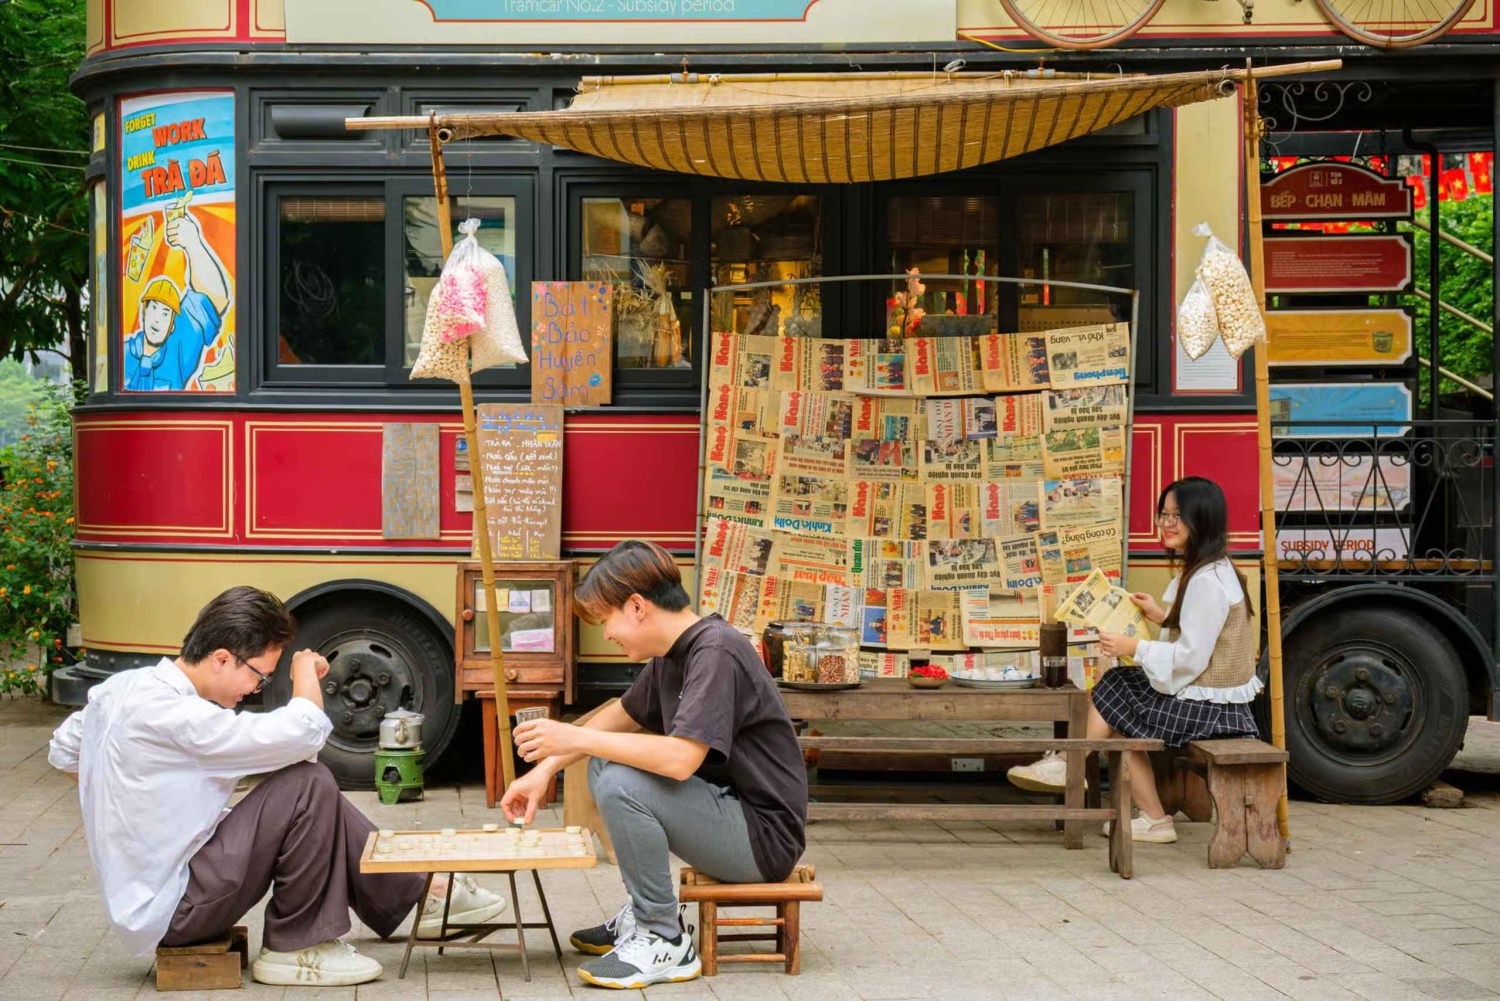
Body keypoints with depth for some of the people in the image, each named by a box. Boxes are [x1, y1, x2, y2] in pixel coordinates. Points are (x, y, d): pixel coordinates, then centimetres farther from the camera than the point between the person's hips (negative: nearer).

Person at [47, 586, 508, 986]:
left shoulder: (121, 686, 4)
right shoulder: (167, 712, -26)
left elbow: (62, 753, 22)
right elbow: (305, 732, -28)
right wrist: (306, 669, -8)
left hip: (141, 888, 10)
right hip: (170, 911, -10)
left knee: (322, 802, 13)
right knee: (309, 785, -17)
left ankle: (410, 899, 20)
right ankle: (295, 948, -5)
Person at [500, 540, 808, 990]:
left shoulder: (716, 653, -22)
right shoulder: (672, 655, 8)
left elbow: (681, 758, -33)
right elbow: (621, 715, 23)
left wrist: (576, 738, -25)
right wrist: (545, 769, 13)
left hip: (765, 838, -10)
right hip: (727, 808, 10)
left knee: (621, 784, -26)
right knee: (605, 763, 18)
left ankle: (665, 943, -13)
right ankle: (643, 914, 19)